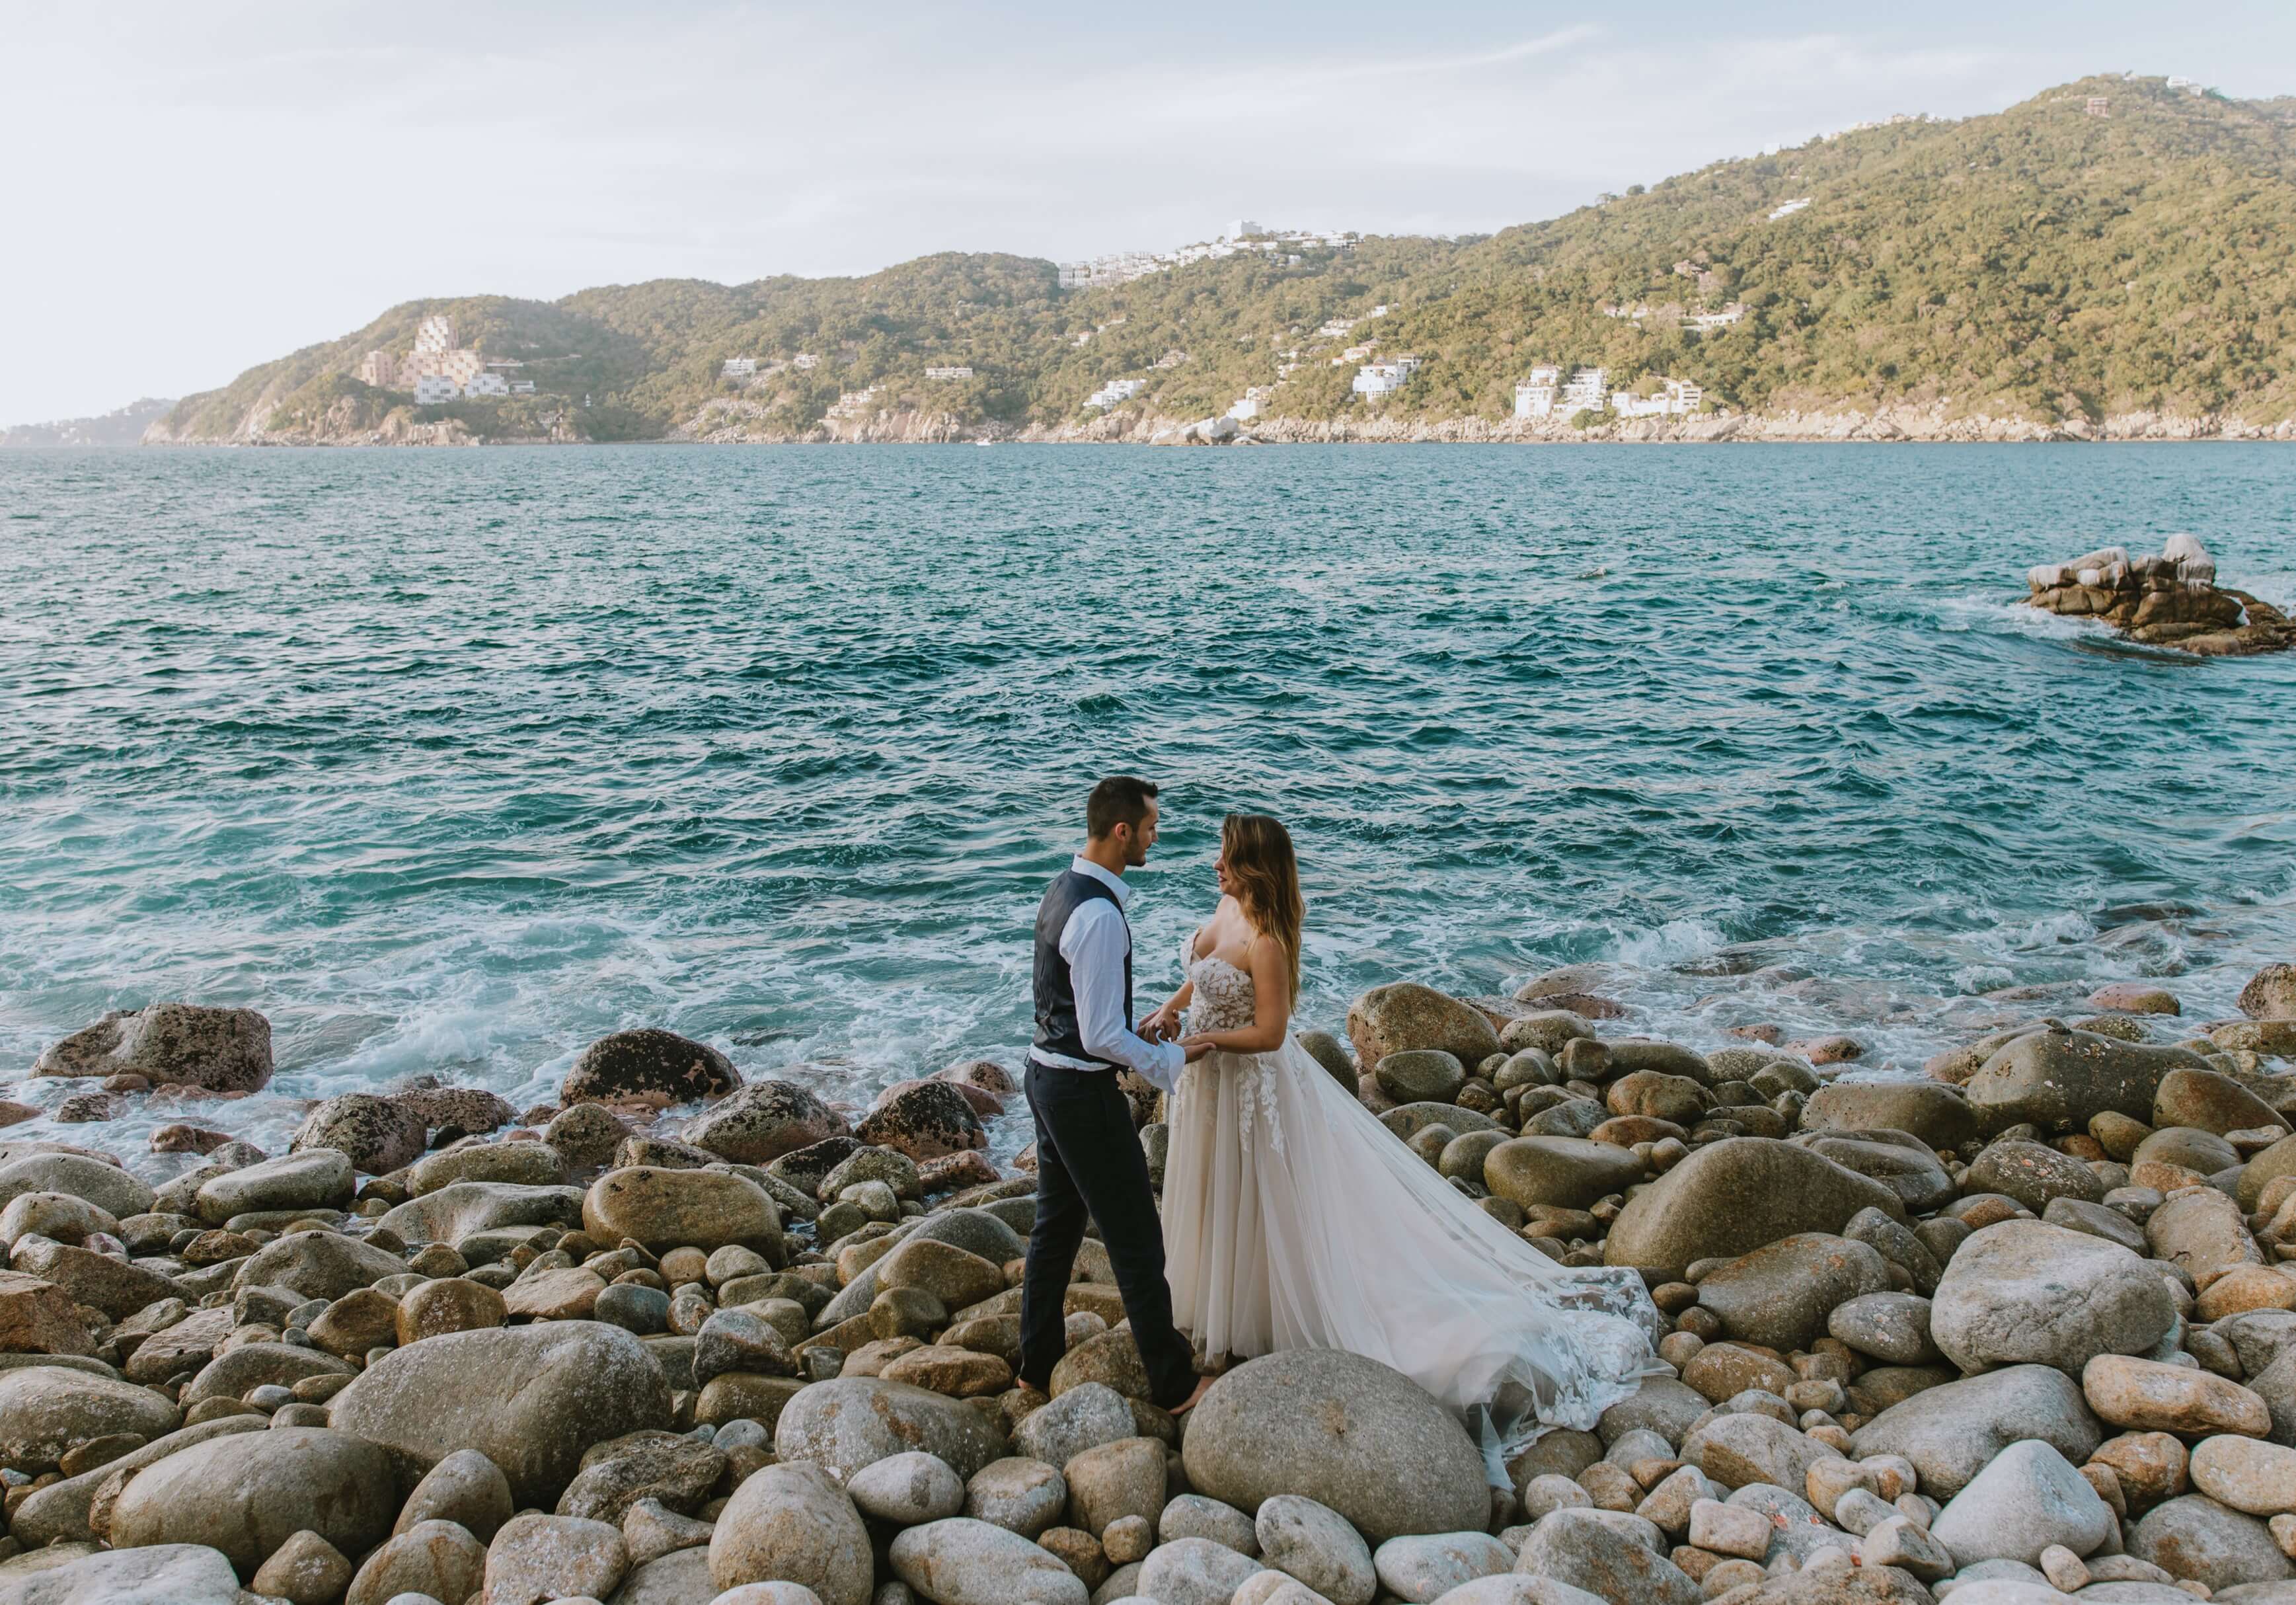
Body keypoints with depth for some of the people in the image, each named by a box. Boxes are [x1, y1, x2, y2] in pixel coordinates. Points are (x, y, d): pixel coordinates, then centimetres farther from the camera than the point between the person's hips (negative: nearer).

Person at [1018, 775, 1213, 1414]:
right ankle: (1175, 1384, 14)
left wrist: (1135, 1031, 14)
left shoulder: (1063, 888, 6)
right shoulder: (1099, 915, -26)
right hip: (1083, 1091, -10)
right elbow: (1102, 1038, -24)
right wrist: (1170, 1060, -12)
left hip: (1046, 1073, 10)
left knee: (1056, 1224, 21)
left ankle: (1039, 1361, 35)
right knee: (1136, 1241, 2)